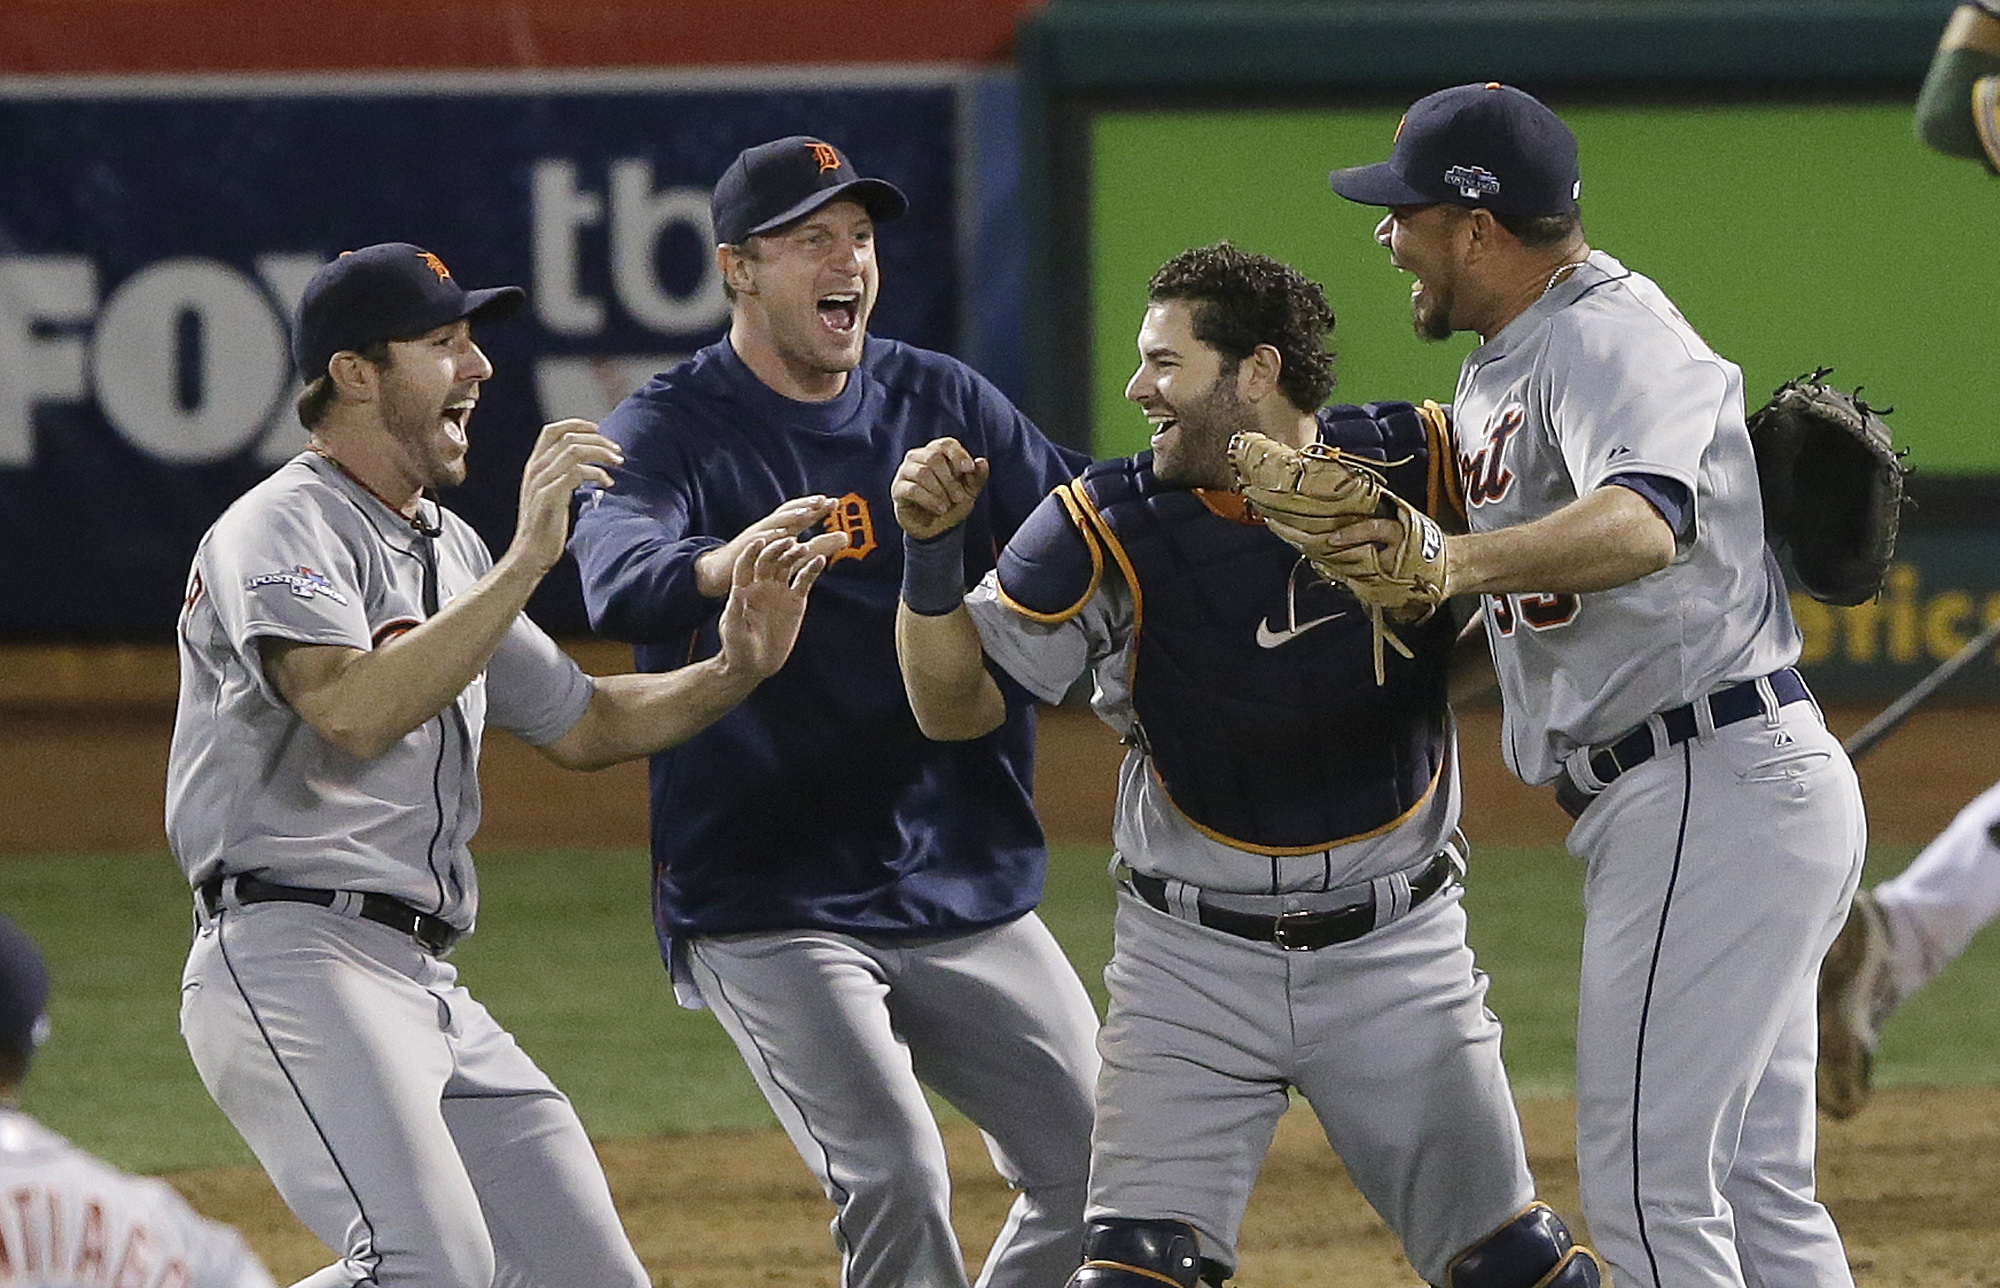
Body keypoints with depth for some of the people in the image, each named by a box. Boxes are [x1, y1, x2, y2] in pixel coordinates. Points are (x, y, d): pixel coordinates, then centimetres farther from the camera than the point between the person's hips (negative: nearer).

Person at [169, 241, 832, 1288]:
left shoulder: (452, 551, 22)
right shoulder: (280, 530, -6)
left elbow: (581, 725, 29)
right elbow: (356, 711, -24)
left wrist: (734, 669, 13)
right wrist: (525, 562, -23)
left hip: (426, 989, 10)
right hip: (290, 957, -10)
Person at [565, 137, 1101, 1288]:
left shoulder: (944, 403, 8)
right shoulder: (670, 431, -8)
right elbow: (617, 579, -28)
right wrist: (720, 569, -51)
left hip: (963, 883, 5)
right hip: (767, 907, -5)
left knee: (1098, 1170, 6)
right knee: (896, 1185, -19)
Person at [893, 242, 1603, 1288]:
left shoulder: (1419, 466, -8)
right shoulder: (1110, 530, -8)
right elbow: (955, 705, -5)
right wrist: (931, 552, -20)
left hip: (1399, 958, 0)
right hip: (1193, 962, 0)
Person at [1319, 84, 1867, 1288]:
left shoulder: (1609, 333, -15)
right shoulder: (1498, 371, 20)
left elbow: (1642, 523, -35)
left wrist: (1460, 560, -50)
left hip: (1714, 791, -11)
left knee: (1646, 1181, -12)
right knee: (1757, 1188, 13)